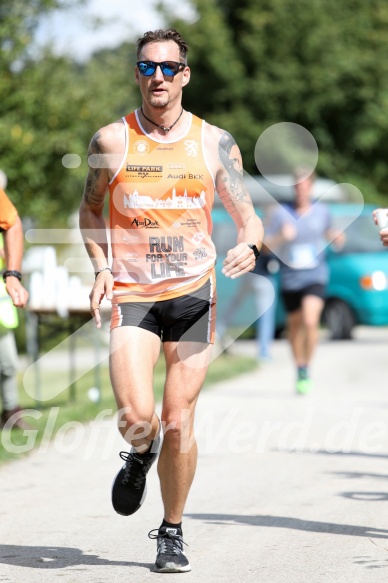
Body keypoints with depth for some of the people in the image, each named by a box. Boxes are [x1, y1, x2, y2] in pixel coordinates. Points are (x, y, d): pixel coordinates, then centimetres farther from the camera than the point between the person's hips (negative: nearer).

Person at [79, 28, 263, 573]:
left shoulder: (215, 143, 1)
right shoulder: (111, 140, 0)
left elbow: (247, 215, 6)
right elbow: (91, 208, 15)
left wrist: (249, 245, -17)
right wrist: (101, 268, 0)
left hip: (194, 294, 1)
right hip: (131, 295, -1)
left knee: (179, 422, -1)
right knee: (136, 416, -17)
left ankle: (172, 532, 18)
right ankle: (140, 455, 21)